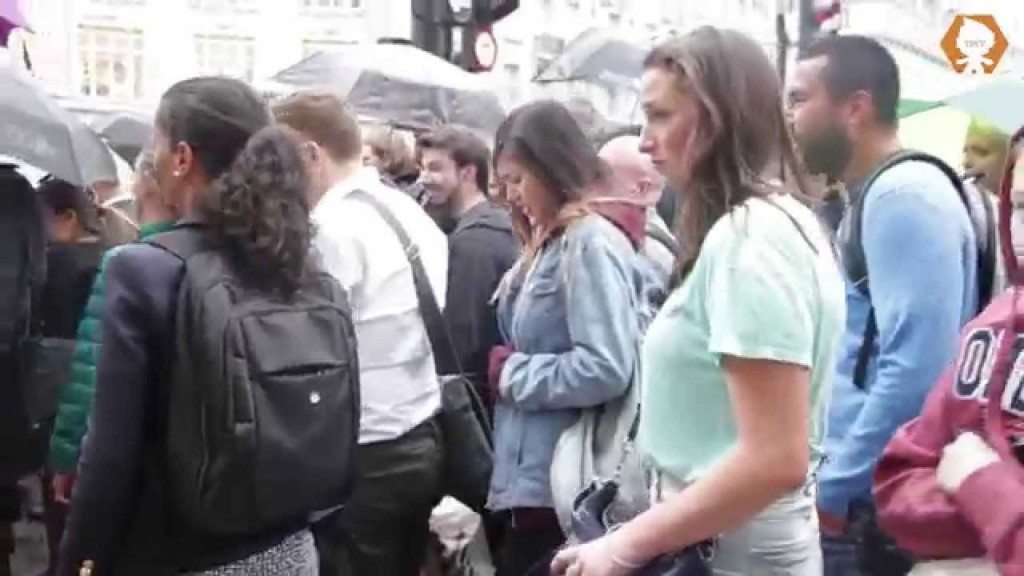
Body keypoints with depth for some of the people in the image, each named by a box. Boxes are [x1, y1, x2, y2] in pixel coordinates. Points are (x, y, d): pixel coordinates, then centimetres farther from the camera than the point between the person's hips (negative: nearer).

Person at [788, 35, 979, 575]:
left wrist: (831, 490, -18)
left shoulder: (903, 196, -16)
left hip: (871, 506, -9)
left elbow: (916, 372, -24)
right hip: (858, 497, 9)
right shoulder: (876, 197, 14)